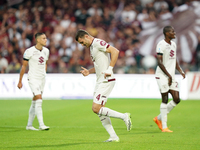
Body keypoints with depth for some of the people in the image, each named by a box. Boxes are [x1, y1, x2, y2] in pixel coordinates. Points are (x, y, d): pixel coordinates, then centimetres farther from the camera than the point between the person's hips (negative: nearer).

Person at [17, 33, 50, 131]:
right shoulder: (29, 51, -12)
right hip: (33, 78, -6)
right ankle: (41, 125, -19)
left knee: (35, 102, 9)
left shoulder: (46, 51, 7)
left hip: (42, 79, 6)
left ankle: (29, 125, 17)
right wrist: (20, 81, -1)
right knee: (39, 100, -17)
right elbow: (24, 66, -4)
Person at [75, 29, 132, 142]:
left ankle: (124, 116, -6)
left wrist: (109, 69, -23)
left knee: (96, 109, -14)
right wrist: (89, 71, 13)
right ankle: (113, 137, 9)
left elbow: (115, 51, -21)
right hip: (100, 81, 10)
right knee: (99, 110, 8)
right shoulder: (92, 47, 20)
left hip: (106, 81, -10)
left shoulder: (98, 43, -11)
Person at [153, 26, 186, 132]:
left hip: (171, 76, 8)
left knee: (176, 99, 2)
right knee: (165, 100, -7)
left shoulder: (173, 44, 15)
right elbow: (160, 62, -16)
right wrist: (169, 75, -17)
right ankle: (164, 127, -1)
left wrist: (181, 71, 8)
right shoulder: (161, 45, -12)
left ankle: (159, 118, 18)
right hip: (162, 75, -8)